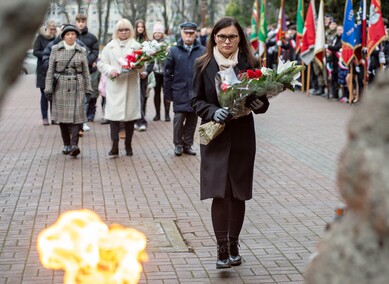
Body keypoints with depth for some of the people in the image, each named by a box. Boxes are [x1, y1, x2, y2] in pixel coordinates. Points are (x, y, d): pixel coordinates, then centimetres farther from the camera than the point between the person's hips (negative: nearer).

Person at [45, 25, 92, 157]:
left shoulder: (81, 51, 6)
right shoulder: (56, 50, 4)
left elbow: (86, 71, 10)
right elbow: (50, 70, 4)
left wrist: (88, 88, 6)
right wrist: (48, 88, -1)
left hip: (77, 87, 0)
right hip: (60, 86, 0)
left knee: (77, 115, -11)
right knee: (62, 116, 4)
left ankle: (74, 145, -15)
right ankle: (66, 144, 17)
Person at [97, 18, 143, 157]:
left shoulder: (136, 46, 8)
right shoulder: (110, 46, 11)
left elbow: (141, 66, 4)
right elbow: (101, 63, 7)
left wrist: (135, 66, -18)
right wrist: (110, 70, -11)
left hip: (131, 86, 0)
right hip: (114, 85, 0)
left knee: (130, 115, 4)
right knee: (113, 114, -8)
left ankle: (128, 145, 14)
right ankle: (115, 145, -8)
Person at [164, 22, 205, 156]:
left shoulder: (203, 51, 1)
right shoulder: (174, 51, 3)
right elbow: (168, 74, 4)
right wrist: (168, 93, 1)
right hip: (180, 91, -1)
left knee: (192, 119, 7)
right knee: (179, 118, -2)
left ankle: (187, 144, 20)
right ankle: (178, 144, 14)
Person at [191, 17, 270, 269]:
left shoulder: (250, 64, 0)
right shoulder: (203, 65, -1)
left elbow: (262, 100, 5)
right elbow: (196, 100, 2)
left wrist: (259, 104, -18)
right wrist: (212, 112, -18)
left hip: (242, 137, 1)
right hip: (215, 137, -1)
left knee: (238, 194, 9)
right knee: (219, 193, -7)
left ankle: (233, 245, 23)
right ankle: (222, 249, -2)